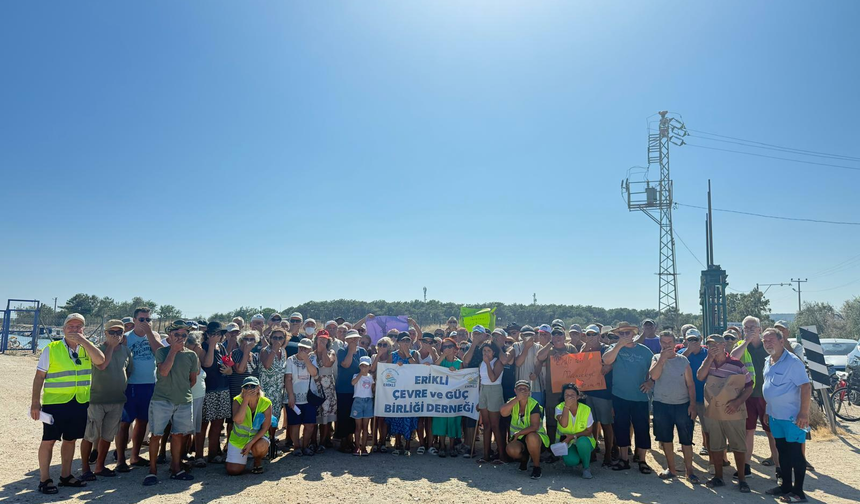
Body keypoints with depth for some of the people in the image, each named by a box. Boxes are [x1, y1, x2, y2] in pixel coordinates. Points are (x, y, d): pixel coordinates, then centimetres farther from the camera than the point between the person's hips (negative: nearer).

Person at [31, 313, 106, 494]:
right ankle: (44, 479, 15)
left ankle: (65, 475, 27)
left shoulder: (87, 348, 5)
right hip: (54, 403, -4)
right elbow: (39, 377, -2)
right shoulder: (51, 349, -4)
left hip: (80, 403, 4)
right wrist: (35, 402, -7)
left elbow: (100, 360, -15)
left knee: (70, 439, 14)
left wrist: (83, 340, -19)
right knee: (49, 440, 3)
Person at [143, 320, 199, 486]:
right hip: (161, 399, -3)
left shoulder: (191, 355, 7)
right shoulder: (162, 352, -1)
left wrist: (183, 390, 6)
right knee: (156, 434, 0)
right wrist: (173, 350, -13)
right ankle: (152, 470, 12)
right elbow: (163, 371, -17)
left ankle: (176, 469, 21)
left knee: (178, 435, 10)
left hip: (184, 401, 3)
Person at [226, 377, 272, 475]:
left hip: (258, 437, -1)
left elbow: (265, 428, -14)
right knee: (233, 471, -8)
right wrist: (246, 400, -35)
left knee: (260, 447, -36)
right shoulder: (237, 401, -14)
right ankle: (244, 457, 28)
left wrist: (251, 443, -23)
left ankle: (258, 462, 1)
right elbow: (238, 420, -31)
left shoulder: (266, 403, -15)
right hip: (239, 438, 1)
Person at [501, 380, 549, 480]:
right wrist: (517, 398, -28)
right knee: (511, 449, -30)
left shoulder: (534, 404, -13)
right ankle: (524, 458, 9)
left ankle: (536, 466, -13)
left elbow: (534, 426, -22)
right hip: (518, 439, 3)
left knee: (531, 437, -38)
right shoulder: (513, 402, -3)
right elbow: (503, 412, -25)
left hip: (535, 437, -3)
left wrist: (518, 434, -26)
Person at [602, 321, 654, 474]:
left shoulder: (644, 351, 3)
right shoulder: (615, 348, 1)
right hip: (619, 397, 0)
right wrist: (620, 344, -25)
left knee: (642, 429, 2)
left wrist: (651, 382, -6)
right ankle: (623, 459, 22)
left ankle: (642, 461, 18)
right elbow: (606, 360, -19)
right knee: (621, 428, 8)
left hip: (640, 397, 0)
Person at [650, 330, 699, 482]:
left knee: (686, 440, 1)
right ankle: (671, 469, 22)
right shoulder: (657, 358, 2)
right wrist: (663, 358, -17)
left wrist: (692, 404, -6)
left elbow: (690, 383, 1)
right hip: (662, 405, 1)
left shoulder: (683, 360, 1)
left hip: (682, 405, -1)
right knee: (666, 439, 9)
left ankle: (689, 471, 12)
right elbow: (654, 375, -17)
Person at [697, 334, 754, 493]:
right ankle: (718, 477, 25)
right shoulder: (707, 363, 3)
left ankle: (741, 478, 20)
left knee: (739, 446, 5)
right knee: (715, 446, 12)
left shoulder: (737, 365, -10)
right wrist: (710, 358, -17)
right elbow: (700, 376, -15)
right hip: (712, 413, 4)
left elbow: (749, 387, -5)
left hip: (734, 414, -4)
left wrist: (738, 401, -18)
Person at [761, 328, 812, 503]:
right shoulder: (768, 361, 8)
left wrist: (804, 413, -22)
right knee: (782, 452, 16)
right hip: (775, 415, 8)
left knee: (795, 454, 2)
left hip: (792, 416, -8)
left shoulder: (792, 362, -17)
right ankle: (786, 486, 28)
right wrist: (768, 411, 16)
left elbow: (806, 387, -20)